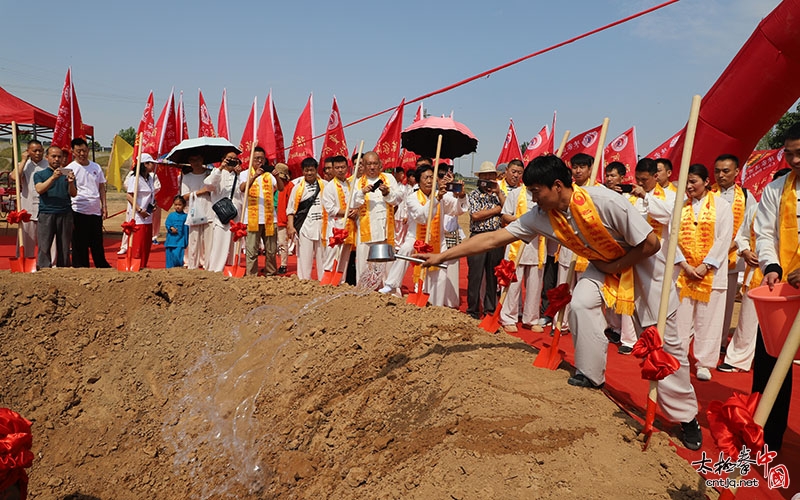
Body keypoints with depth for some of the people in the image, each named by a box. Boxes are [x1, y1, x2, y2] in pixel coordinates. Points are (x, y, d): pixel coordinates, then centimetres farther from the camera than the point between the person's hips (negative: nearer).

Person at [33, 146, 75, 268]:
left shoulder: (67, 174, 15)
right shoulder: (39, 174, 12)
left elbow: (73, 194, 6)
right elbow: (39, 189, -7)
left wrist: (71, 183, -15)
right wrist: (53, 177, -19)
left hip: (65, 214, 1)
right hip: (46, 213, -1)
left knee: (64, 247, 3)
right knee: (44, 246, -4)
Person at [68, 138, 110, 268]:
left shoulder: (96, 167, 10)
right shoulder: (70, 168, -4)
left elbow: (101, 187, 16)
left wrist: (104, 205, 10)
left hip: (96, 211, 4)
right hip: (79, 212, -4)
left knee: (98, 243, 14)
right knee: (80, 244, 1)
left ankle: (103, 266, 25)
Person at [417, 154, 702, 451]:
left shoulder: (605, 203, -35)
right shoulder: (541, 217, -18)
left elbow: (651, 243, -27)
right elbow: (493, 238, -18)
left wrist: (614, 266, -18)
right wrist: (442, 256, -21)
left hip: (644, 262, -5)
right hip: (605, 264, 5)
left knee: (664, 338, -2)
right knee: (581, 304, -21)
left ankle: (686, 417, 12)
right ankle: (590, 376, 0)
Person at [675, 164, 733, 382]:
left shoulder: (721, 205, 1)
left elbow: (724, 239, -5)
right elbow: (674, 238, 3)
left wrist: (705, 266, -12)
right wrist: (685, 265, -8)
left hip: (710, 272, -2)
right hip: (684, 271, 2)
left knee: (708, 319, 2)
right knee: (681, 317, 4)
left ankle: (704, 364, 11)